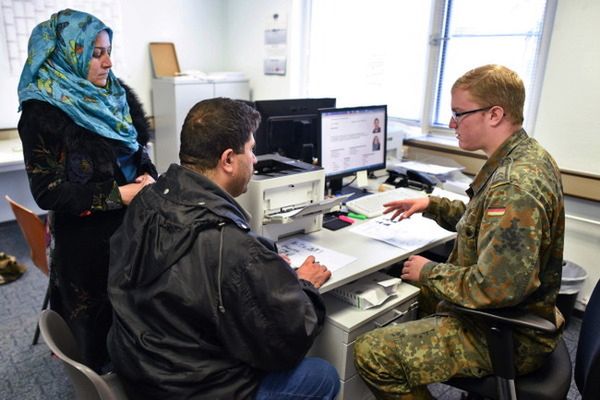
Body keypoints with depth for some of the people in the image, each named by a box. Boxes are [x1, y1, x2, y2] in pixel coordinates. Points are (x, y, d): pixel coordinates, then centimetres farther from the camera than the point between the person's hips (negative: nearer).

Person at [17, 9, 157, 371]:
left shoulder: (116, 96, 4)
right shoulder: (42, 112, -14)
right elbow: (48, 192, -16)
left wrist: (146, 176, -8)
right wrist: (118, 195, -22)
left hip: (133, 225, 6)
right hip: (86, 239, -5)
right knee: (99, 321, 13)